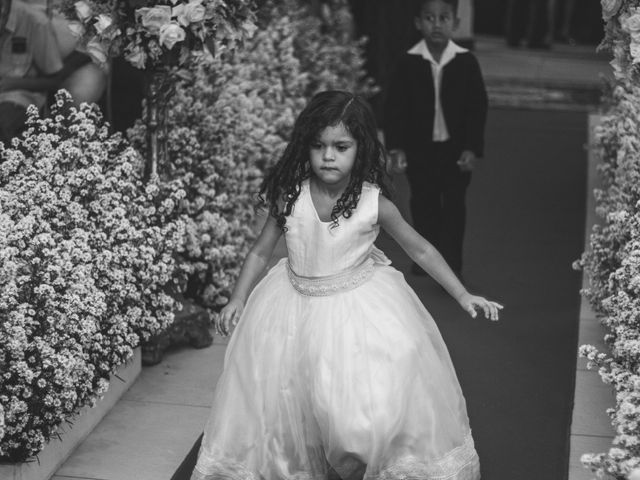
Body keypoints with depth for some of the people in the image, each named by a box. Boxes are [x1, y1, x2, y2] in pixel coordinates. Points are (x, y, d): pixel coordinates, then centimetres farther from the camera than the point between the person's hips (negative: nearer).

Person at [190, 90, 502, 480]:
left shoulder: (374, 203, -13)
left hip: (360, 302, -2)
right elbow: (261, 252, 2)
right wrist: (238, 299, -5)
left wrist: (463, 295, -3)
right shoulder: (290, 197, -11)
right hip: (299, 304, 2)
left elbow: (421, 250, -2)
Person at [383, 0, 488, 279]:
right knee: (423, 203, 13)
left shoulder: (466, 62, -9)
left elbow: (477, 107, -6)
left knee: (454, 206, 4)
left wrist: (473, 148, -11)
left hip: (456, 148, -1)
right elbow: (395, 107, -5)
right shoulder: (408, 62, -8)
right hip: (420, 148, 1)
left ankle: (452, 265, 12)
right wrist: (396, 146, -13)